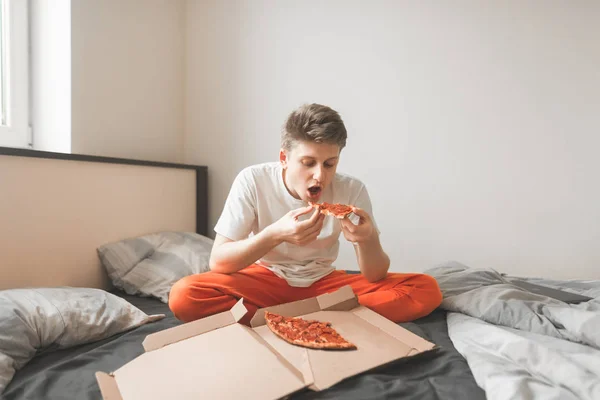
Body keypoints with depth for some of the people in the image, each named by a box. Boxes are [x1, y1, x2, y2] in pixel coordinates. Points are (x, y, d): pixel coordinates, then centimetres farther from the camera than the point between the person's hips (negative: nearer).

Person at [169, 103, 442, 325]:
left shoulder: (352, 190, -17)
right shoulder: (253, 181, -20)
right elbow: (217, 261, -20)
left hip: (323, 282, 2)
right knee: (184, 296, -29)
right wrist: (275, 234, -37)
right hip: (263, 280, 0)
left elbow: (376, 277, -14)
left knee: (426, 290, -16)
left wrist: (368, 240, -37)